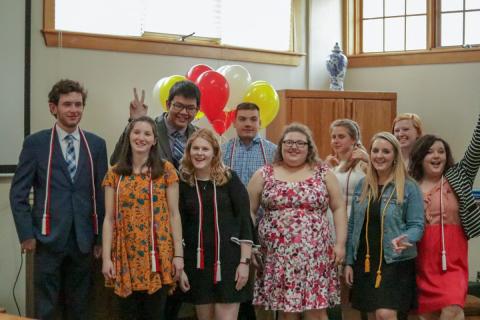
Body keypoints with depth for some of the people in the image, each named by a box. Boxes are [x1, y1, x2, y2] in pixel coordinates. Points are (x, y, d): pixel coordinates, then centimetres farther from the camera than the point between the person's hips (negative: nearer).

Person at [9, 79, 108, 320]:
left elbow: (102, 193, 8)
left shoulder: (96, 144, 6)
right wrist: (26, 234, -7)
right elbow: (18, 193, -1)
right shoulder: (35, 143, -1)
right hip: (48, 239, -2)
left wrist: (101, 236, 6)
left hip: (83, 240, 3)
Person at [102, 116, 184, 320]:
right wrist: (106, 257, -3)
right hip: (125, 257, 1)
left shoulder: (166, 170, 1)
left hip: (157, 256, -1)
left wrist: (178, 254, -4)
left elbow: (174, 214, 1)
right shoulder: (115, 174, 5)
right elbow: (109, 218, 3)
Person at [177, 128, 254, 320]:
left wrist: (244, 261, -10)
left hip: (228, 260, -2)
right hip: (197, 261, 2)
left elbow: (245, 221, -4)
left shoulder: (229, 179, -2)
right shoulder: (183, 184, 3)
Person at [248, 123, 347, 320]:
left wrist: (340, 243, -2)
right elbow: (249, 211, 8)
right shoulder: (264, 175, 6)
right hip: (278, 257, 1)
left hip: (314, 255, 0)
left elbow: (338, 208, 6)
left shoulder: (323, 173, 6)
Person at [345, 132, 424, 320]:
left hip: (395, 262, -4)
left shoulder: (409, 187, -5)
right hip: (364, 261, 4)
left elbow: (417, 225, -6)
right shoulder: (362, 185, 8)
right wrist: (349, 262, 8)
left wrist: (405, 239, -28)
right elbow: (352, 225, 11)